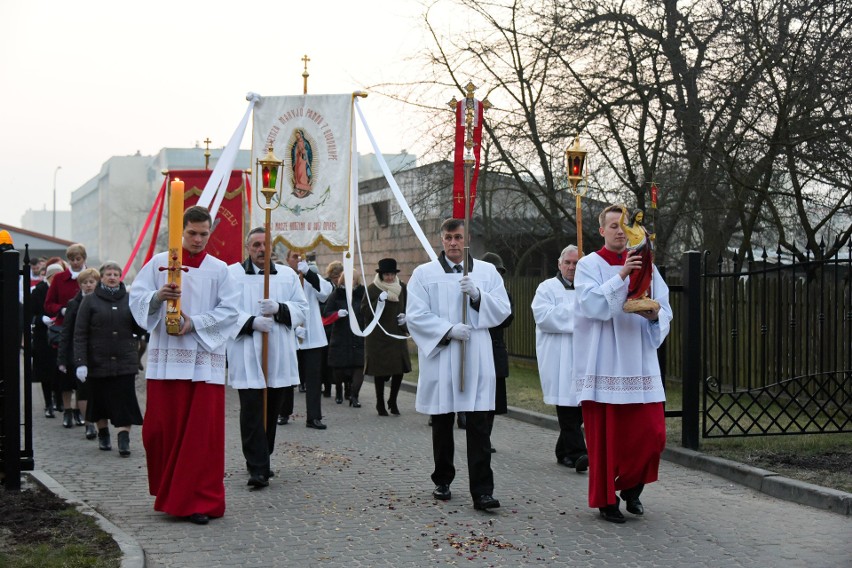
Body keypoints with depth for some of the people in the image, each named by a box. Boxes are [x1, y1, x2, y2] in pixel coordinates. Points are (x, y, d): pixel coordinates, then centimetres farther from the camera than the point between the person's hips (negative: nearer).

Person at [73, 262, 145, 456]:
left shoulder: (129, 299, 7)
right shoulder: (90, 300, 1)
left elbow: (139, 329, 8)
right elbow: (80, 334, -3)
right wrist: (80, 362, -12)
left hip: (125, 361, 0)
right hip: (97, 362, 0)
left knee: (124, 401, -7)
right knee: (100, 400, 10)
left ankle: (124, 440, -9)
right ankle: (103, 436, 27)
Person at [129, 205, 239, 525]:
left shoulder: (219, 270, 7)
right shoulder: (159, 263, 8)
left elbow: (229, 311, 0)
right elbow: (136, 298, 1)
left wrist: (195, 323, -12)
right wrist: (157, 297, -19)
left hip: (205, 359, 0)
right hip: (165, 356, 1)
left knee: (203, 432, -3)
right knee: (161, 428, 3)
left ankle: (198, 501, 3)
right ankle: (169, 492, 22)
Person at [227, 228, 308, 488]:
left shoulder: (287, 275, 13)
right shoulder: (232, 273, 3)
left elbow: (302, 308, 7)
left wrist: (279, 309, -11)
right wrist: (251, 322, -18)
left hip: (279, 356, 4)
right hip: (247, 356, -4)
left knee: (271, 411, 9)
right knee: (252, 411, -10)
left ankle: (262, 460, 24)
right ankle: (258, 468, -10)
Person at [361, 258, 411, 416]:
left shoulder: (402, 287, 5)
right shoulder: (372, 289, -7)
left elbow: (408, 307, 19)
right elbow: (365, 312, -11)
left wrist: (404, 317, -1)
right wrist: (379, 301, -24)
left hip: (398, 334, 3)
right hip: (378, 336, -3)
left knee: (400, 369, 0)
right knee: (380, 371, 2)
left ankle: (392, 401, 20)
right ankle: (380, 404, 17)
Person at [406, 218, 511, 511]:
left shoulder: (487, 272, 9)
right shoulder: (424, 273, 4)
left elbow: (503, 310, 4)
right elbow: (415, 315, -3)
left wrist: (477, 294, -13)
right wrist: (449, 329, -14)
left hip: (477, 359, 0)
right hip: (439, 359, 0)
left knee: (479, 427, -5)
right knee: (442, 425, 10)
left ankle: (482, 491, -6)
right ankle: (442, 481, 25)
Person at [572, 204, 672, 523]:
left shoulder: (644, 265, 12)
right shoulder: (589, 265, 2)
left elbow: (666, 311, 10)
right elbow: (591, 305, -14)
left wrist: (655, 314, -13)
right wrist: (621, 276, -22)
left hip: (639, 362, 3)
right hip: (603, 363, -3)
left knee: (651, 432, -1)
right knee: (605, 434, 0)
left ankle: (631, 488, 22)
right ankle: (606, 500, 14)